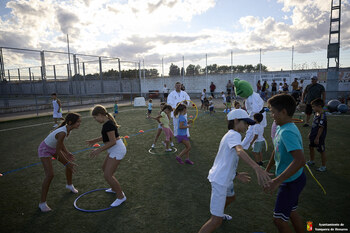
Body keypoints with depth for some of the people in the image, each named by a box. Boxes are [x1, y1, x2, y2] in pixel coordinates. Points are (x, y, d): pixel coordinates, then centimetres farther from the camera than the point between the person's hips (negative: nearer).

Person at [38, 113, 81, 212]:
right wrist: (67, 163, -21)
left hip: (54, 147, 9)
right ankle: (42, 203, 0)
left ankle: (69, 185, 41)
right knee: (50, 175, -16)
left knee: (70, 163, 13)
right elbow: (58, 151, -30)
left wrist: (67, 153, -1)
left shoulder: (68, 129, -12)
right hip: (45, 149, -9)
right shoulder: (62, 133, -38)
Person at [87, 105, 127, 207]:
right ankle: (115, 188, 41)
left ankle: (121, 196, 5)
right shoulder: (107, 122, 9)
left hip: (117, 150, -11)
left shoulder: (108, 124, -22)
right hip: (114, 150, 11)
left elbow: (112, 141, -24)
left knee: (107, 175, -10)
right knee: (104, 168, 25)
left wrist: (99, 150, -22)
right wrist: (95, 140, 16)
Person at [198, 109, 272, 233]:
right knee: (216, 221, -8)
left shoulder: (229, 135, 14)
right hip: (220, 181, -11)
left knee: (231, 197, 37)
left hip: (225, 178, 11)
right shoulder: (234, 135, -17)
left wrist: (236, 175, 15)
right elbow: (239, 151, -40)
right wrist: (257, 168, -53)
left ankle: (220, 214, 63)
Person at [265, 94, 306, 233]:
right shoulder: (281, 128, 2)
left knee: (279, 219, 2)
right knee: (291, 212, 25)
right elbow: (277, 151, 15)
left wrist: (277, 181, -37)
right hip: (290, 179, 9)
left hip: (291, 181, -9)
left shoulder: (287, 132, -29)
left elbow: (300, 160, -39)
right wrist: (267, 170, 24)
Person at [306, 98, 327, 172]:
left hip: (319, 138, -10)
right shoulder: (316, 114, 4)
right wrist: (311, 133, 19)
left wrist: (317, 138, -22)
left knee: (322, 151, 4)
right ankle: (312, 161, 43)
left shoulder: (322, 116, -24)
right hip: (314, 136, 10)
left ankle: (323, 166, 18)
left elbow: (321, 128, -24)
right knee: (311, 147, 23)